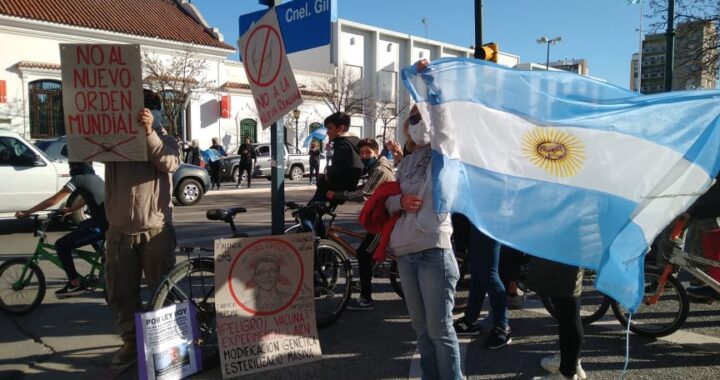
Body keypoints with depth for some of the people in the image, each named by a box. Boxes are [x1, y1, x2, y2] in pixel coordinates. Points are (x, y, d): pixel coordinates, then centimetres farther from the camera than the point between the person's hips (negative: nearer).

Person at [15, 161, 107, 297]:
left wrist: (27, 212, 0)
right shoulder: (95, 177, 19)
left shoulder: (77, 179, -5)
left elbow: (53, 200, -6)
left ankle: (75, 283, 3)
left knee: (61, 245, -1)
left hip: (101, 225, -9)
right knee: (83, 226, 37)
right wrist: (70, 210, 36)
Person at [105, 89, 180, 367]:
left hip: (156, 229, -2)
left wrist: (149, 133, -31)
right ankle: (131, 341, 24)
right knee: (120, 292, 9)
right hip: (120, 229, 3)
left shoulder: (165, 141, 4)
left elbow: (170, 163, -17)